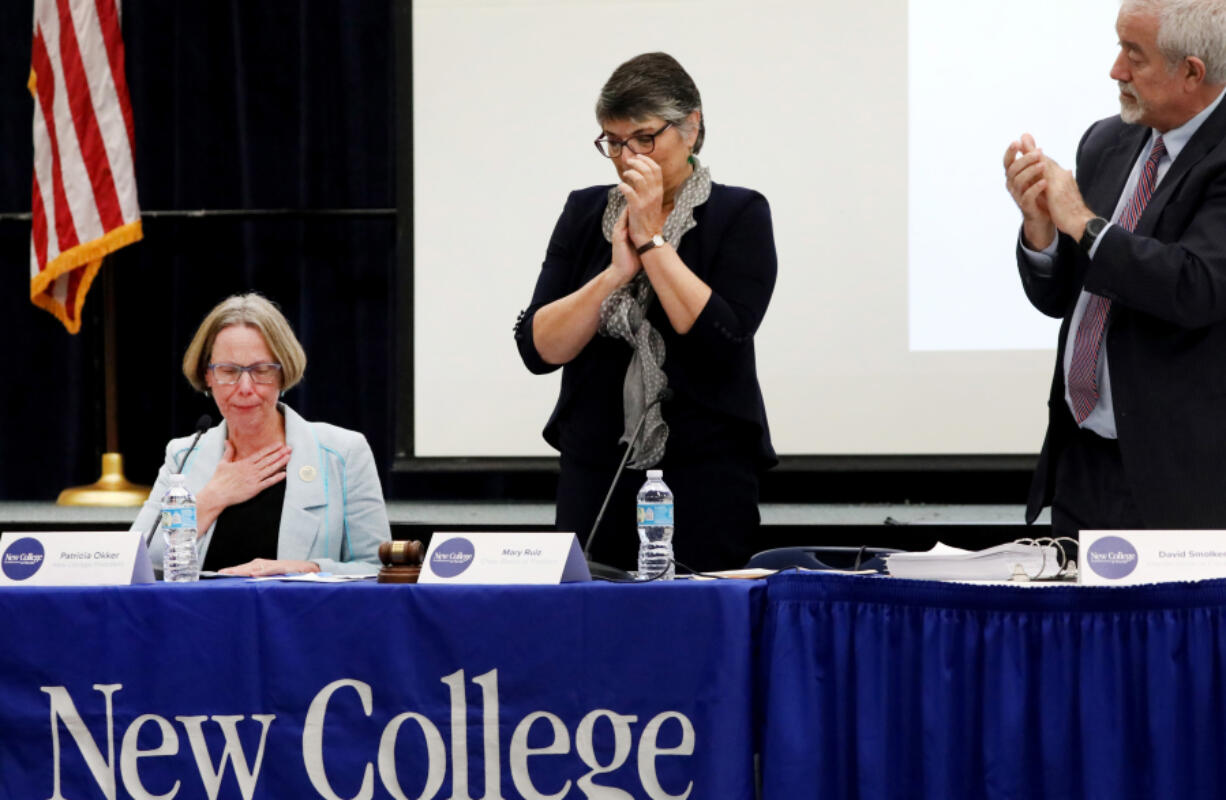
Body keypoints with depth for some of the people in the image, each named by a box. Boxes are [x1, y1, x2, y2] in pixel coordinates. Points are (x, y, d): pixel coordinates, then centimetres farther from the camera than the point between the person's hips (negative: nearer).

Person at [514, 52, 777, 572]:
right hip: (595, 467, 3)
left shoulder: (739, 214, -1)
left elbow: (723, 335, -16)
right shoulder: (585, 213, 9)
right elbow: (538, 348, -1)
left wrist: (651, 239, -13)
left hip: (706, 471, -3)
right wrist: (615, 273, -13)